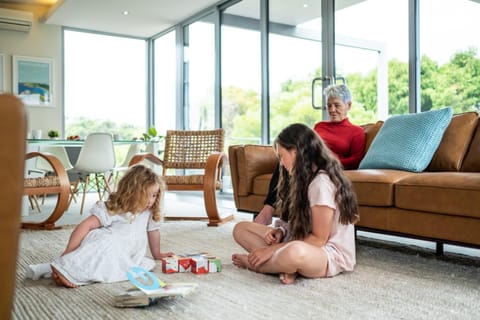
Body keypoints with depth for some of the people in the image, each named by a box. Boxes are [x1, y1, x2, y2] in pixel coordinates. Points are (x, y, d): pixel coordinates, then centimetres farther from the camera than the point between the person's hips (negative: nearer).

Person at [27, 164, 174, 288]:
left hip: (119, 258, 7)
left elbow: (153, 230, 22)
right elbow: (86, 225, -18)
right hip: (100, 243, -6)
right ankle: (62, 268, -43)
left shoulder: (149, 213, 4)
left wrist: (157, 253, 32)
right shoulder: (113, 209, -14)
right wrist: (68, 252, -24)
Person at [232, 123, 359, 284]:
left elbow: (319, 239, -19)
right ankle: (287, 266, -16)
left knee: (296, 252, -44)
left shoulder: (322, 182, -19)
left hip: (331, 255, -9)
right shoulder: (306, 178, 11)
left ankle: (252, 261, -14)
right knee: (241, 229, 1)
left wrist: (273, 250, -18)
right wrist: (280, 232, -6)